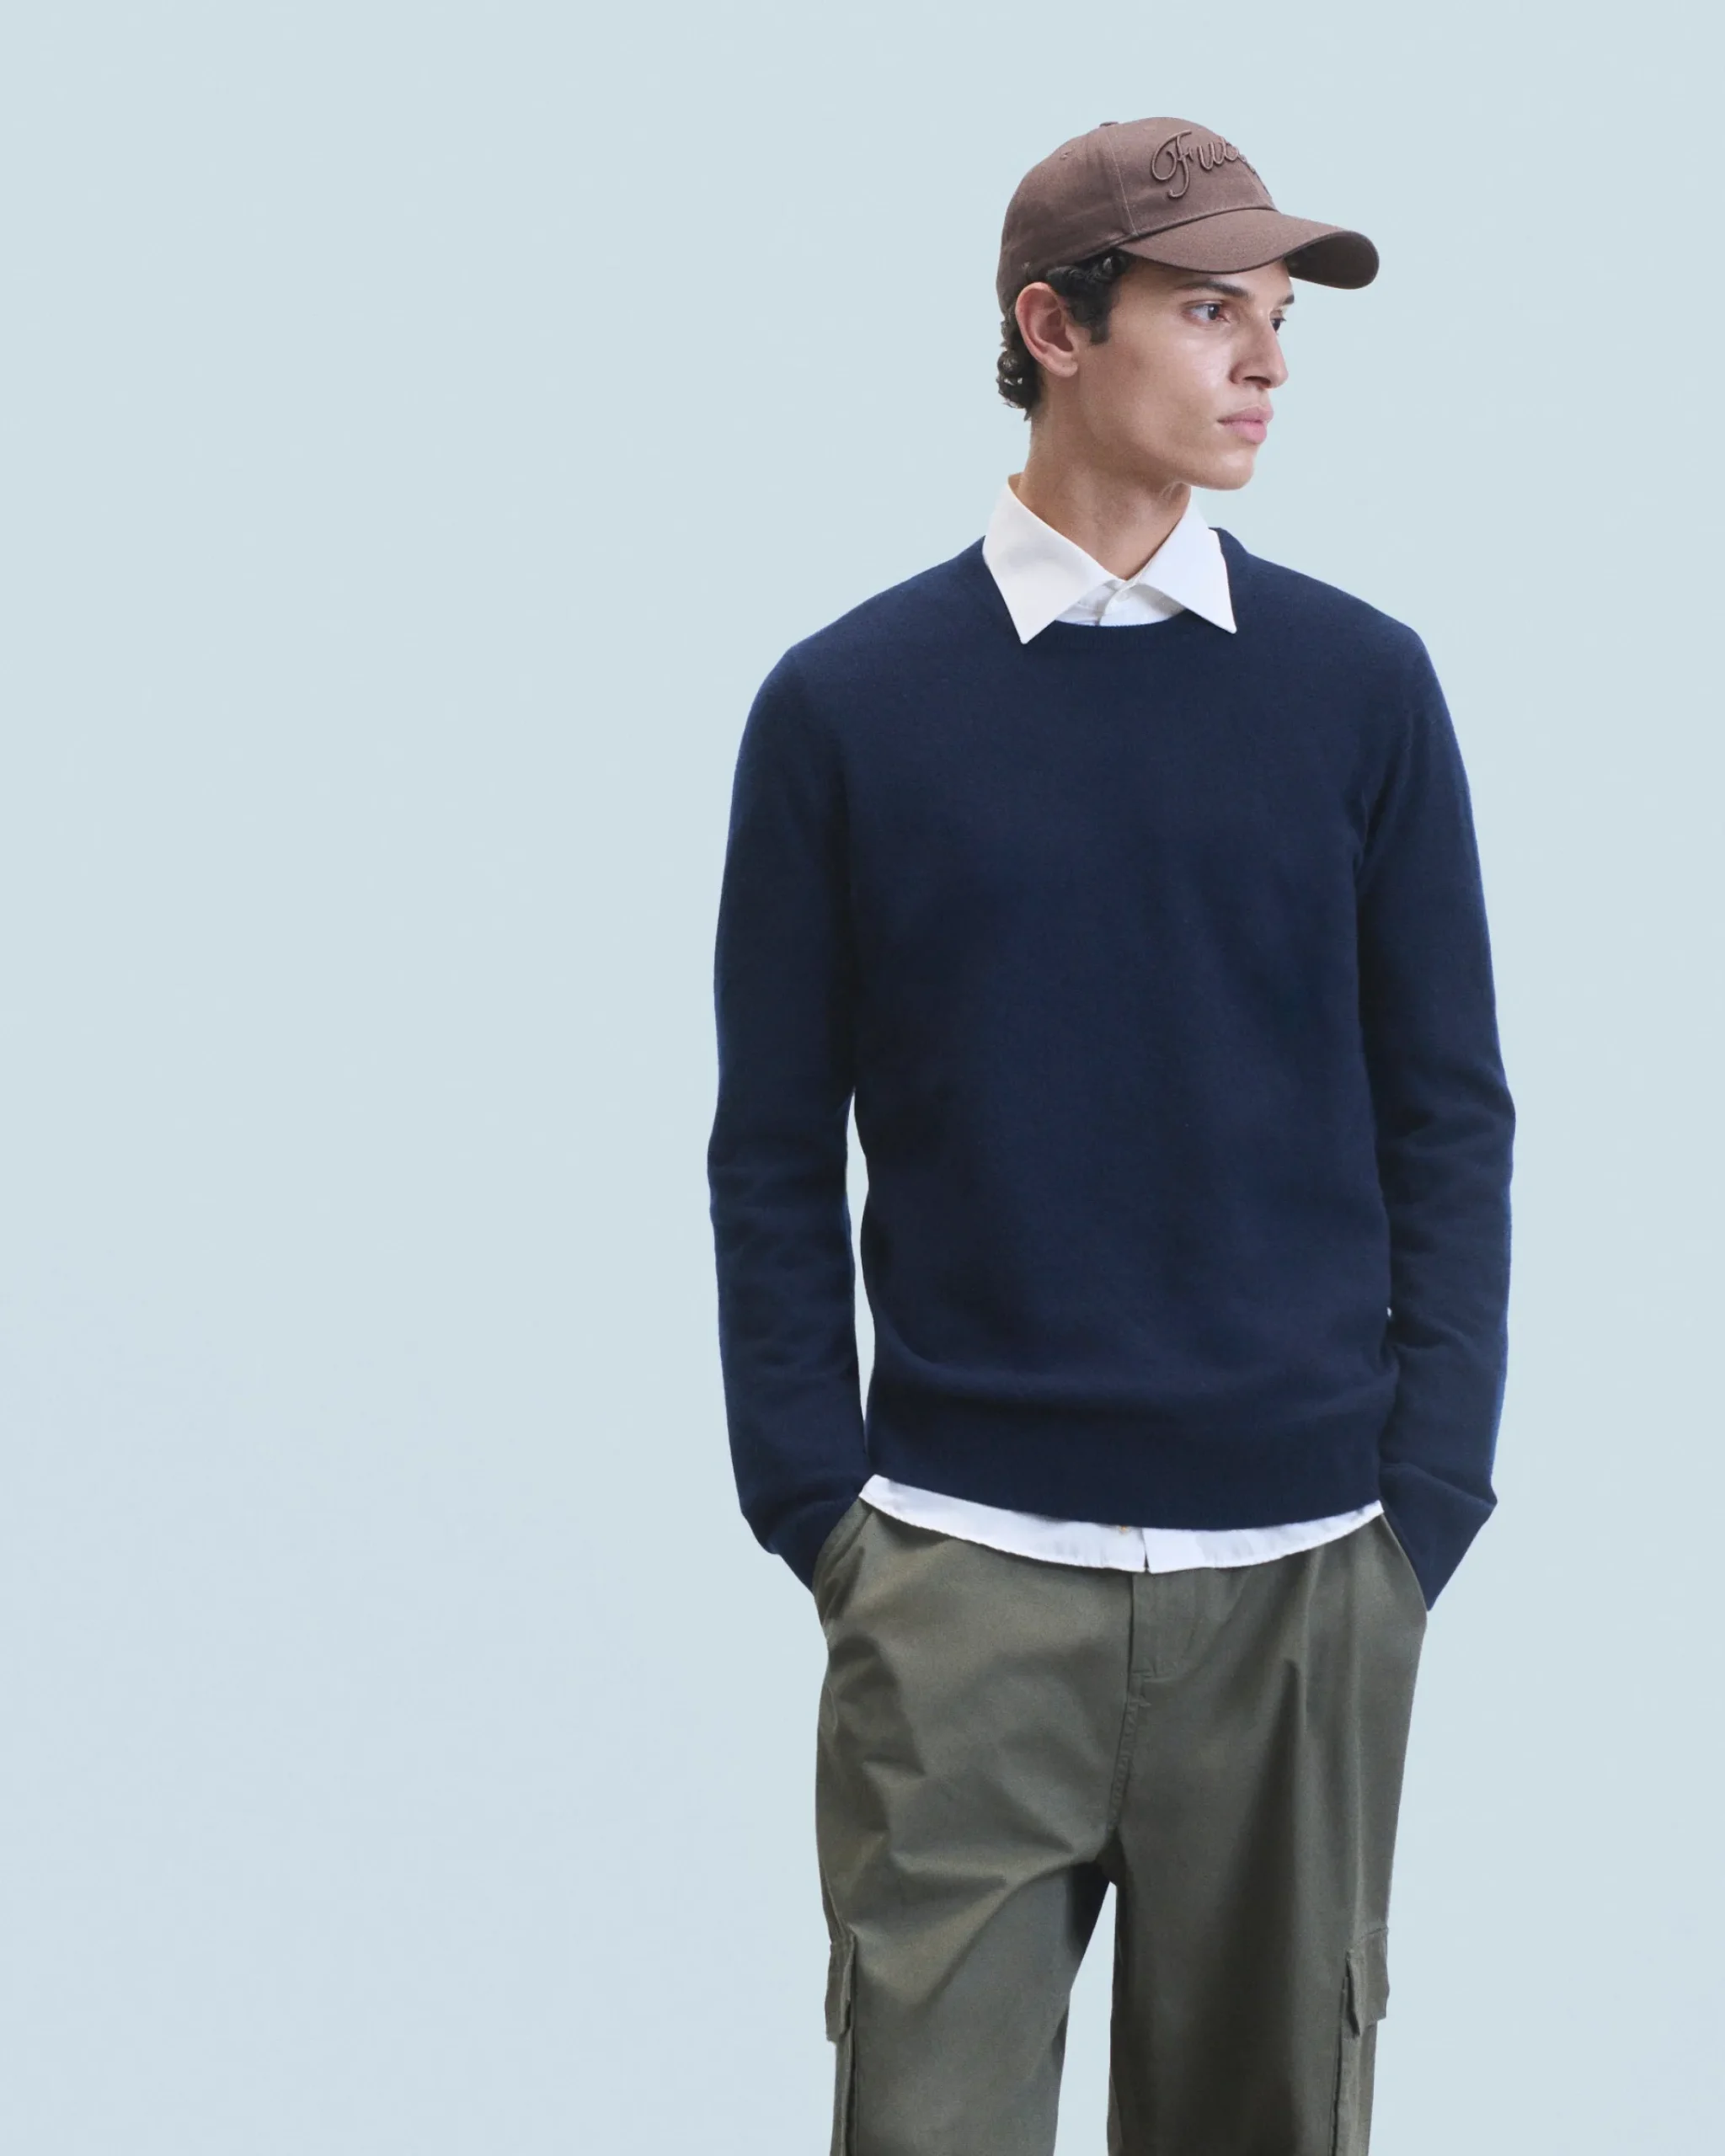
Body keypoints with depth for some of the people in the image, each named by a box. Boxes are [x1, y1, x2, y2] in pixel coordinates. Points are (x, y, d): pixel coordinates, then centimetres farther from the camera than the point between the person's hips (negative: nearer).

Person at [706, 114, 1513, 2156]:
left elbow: (1447, 1116, 6)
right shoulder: (846, 701, 2)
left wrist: (1429, 1501, -1)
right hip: (963, 1578, -1)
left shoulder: (1362, 684, 5)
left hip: (1307, 1567, 1)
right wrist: (815, 1505, -2)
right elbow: (776, 1148, 4)